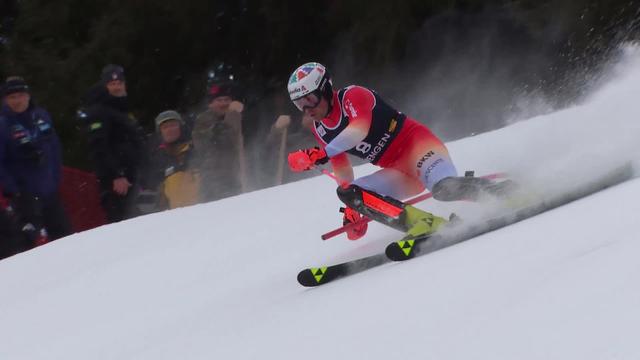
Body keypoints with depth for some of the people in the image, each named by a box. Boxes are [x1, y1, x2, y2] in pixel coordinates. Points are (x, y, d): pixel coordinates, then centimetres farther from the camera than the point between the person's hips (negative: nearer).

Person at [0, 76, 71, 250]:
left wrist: (56, 177, 8)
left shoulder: (41, 116, 2)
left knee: (63, 232, 15)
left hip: (49, 191, 6)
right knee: (34, 239, -11)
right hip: (24, 195, -6)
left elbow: (55, 147, 13)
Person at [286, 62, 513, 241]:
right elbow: (342, 171, 21)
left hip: (417, 144, -8)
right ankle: (424, 223, -26)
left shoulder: (352, 96, -12)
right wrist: (351, 210, 18)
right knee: (347, 193, -16)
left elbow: (360, 129, -32)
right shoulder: (321, 131, 11)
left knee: (444, 189, -37)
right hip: (399, 173, 8)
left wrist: (322, 154, -37)